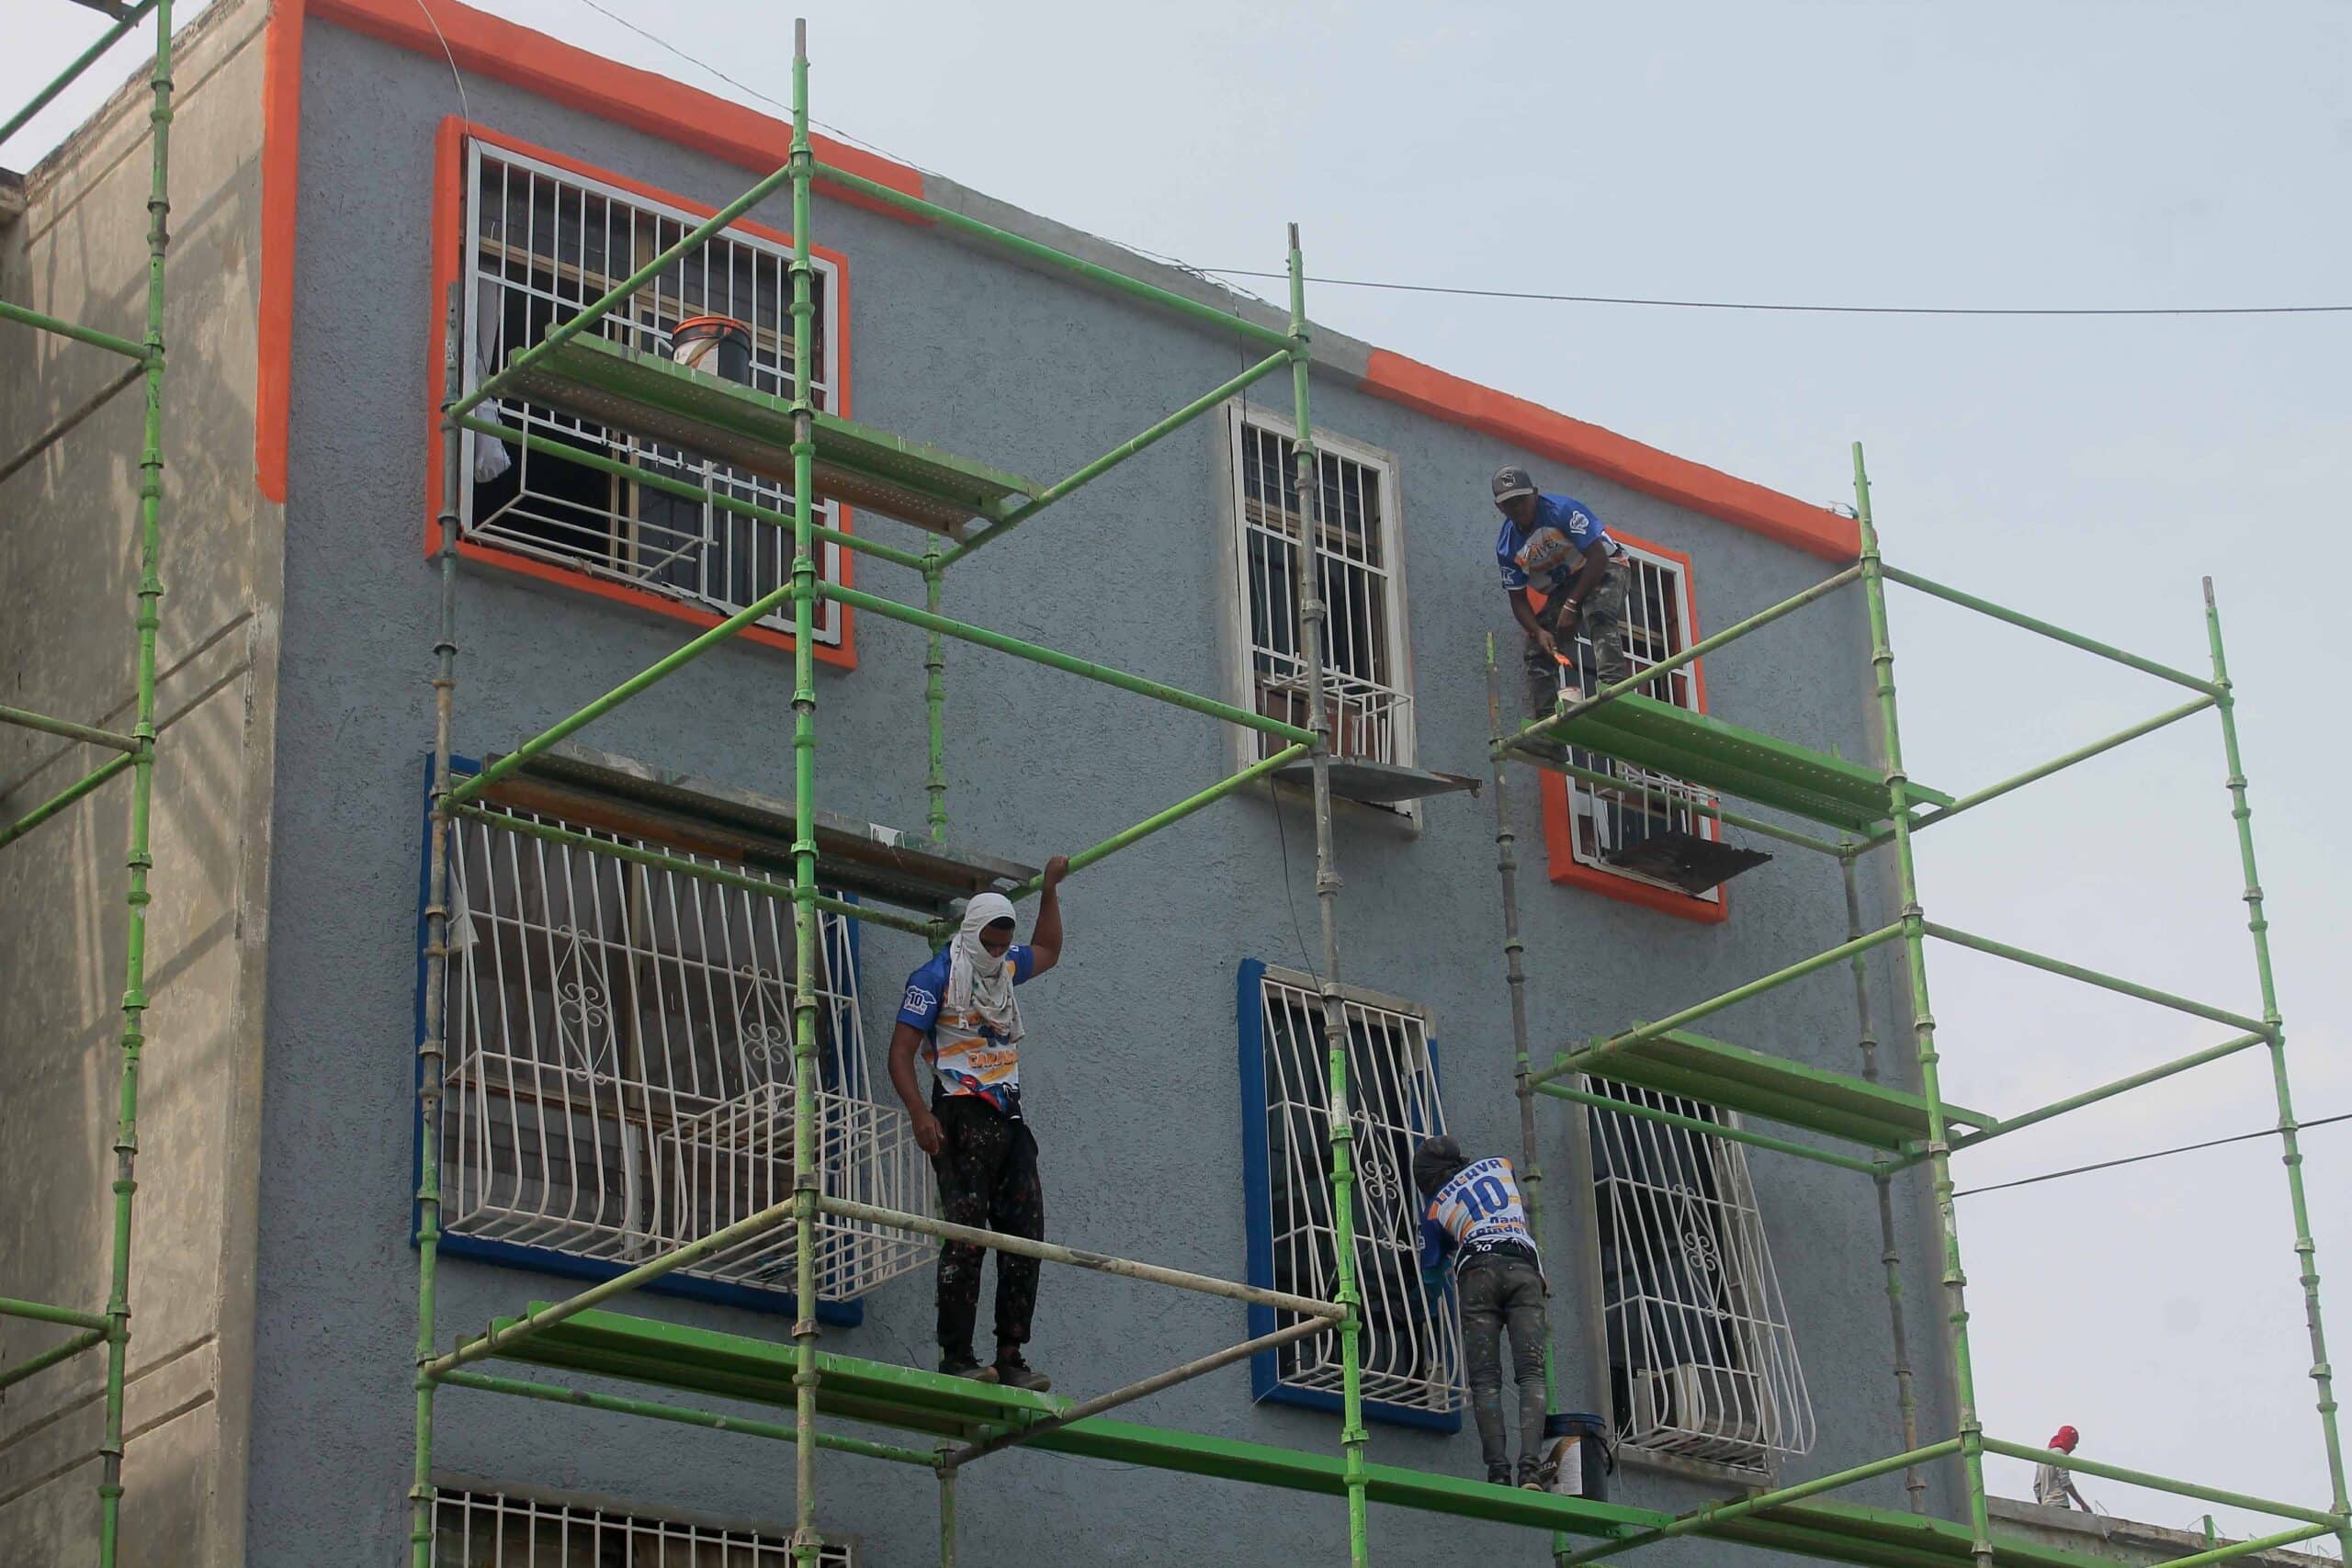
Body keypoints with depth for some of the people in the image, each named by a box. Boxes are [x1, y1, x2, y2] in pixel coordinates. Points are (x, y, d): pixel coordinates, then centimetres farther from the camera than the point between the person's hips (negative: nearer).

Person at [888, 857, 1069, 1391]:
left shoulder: (1006, 967, 18)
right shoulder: (936, 977, -3)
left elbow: (1047, 951, 41)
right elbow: (901, 1054, -8)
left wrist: (1050, 887, 32)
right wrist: (921, 1114, -21)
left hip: (1008, 1121, 7)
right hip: (963, 1117, -7)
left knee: (1025, 1236, 1)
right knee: (965, 1235, -13)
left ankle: (1010, 1356, 3)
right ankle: (956, 1357, -13)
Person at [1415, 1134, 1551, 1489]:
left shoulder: (1435, 1207, 22)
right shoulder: (1500, 1165, 27)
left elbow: (1431, 1270, 29)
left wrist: (1431, 1296, 49)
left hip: (1477, 1271, -1)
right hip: (1524, 1269, 1)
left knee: (1484, 1380, -2)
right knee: (1531, 1373, -8)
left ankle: (1498, 1470, -15)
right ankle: (1531, 1466, -24)